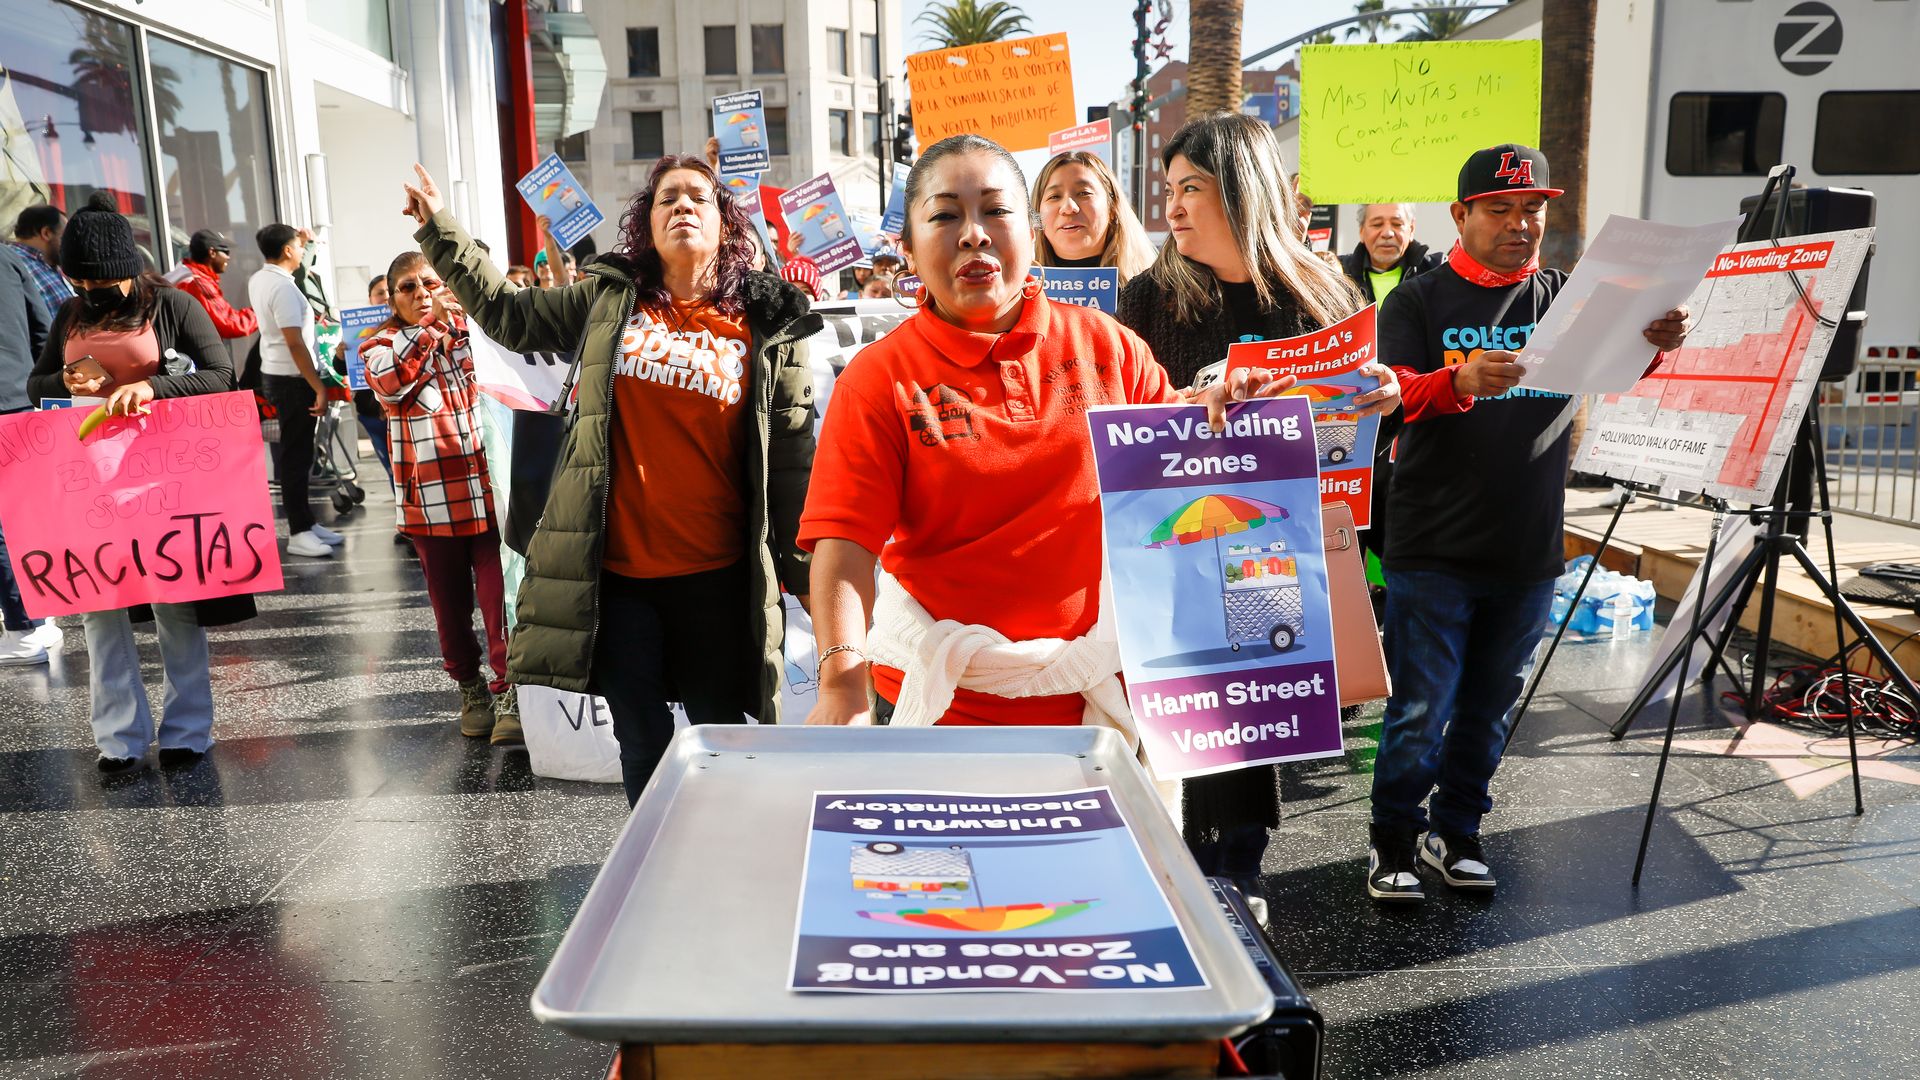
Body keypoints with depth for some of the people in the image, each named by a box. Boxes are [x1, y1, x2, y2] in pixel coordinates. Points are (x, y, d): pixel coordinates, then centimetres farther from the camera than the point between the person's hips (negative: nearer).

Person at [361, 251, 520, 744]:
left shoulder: (476, 328, 10)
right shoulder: (382, 345, 5)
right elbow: (388, 380, -18)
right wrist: (430, 323, -25)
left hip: (490, 491, 0)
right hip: (432, 501, 1)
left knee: (499, 597, -6)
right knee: (450, 603, 12)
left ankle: (509, 694, 1)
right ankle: (470, 689, 29)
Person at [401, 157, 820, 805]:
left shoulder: (770, 328, 0)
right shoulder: (609, 299, 6)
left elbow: (792, 462, 1)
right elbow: (508, 314, 19)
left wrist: (808, 575, 1)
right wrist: (439, 229, 16)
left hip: (715, 579, -2)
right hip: (614, 572, 2)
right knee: (642, 744, 12)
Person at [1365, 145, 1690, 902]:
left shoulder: (1567, 298, 9)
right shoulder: (1418, 302, -1)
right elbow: (1397, 395, -13)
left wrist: (1654, 344, -26)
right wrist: (1460, 382, -35)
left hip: (1528, 553, 3)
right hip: (1433, 549, -3)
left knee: (1488, 707, 13)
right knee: (1420, 710, -1)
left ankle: (1456, 832, 29)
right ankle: (1393, 840, 17)